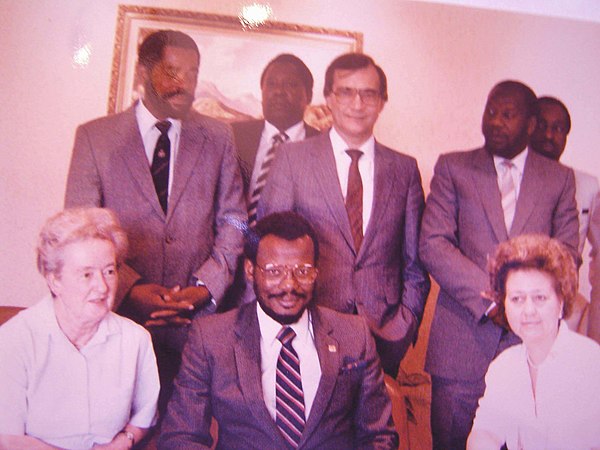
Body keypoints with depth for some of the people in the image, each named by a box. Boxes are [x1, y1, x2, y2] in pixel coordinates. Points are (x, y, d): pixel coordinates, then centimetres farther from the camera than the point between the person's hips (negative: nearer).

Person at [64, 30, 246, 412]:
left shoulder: (218, 138, 8)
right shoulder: (95, 136, 4)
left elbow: (233, 221, 7)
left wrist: (206, 286, -7)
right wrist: (129, 287, -12)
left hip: (197, 316, 1)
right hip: (120, 312, 0)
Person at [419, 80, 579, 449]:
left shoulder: (560, 178, 12)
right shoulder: (452, 167, 6)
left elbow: (567, 253, 8)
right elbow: (433, 245, -3)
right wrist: (490, 299, -12)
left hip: (532, 340, 1)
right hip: (462, 339, -1)